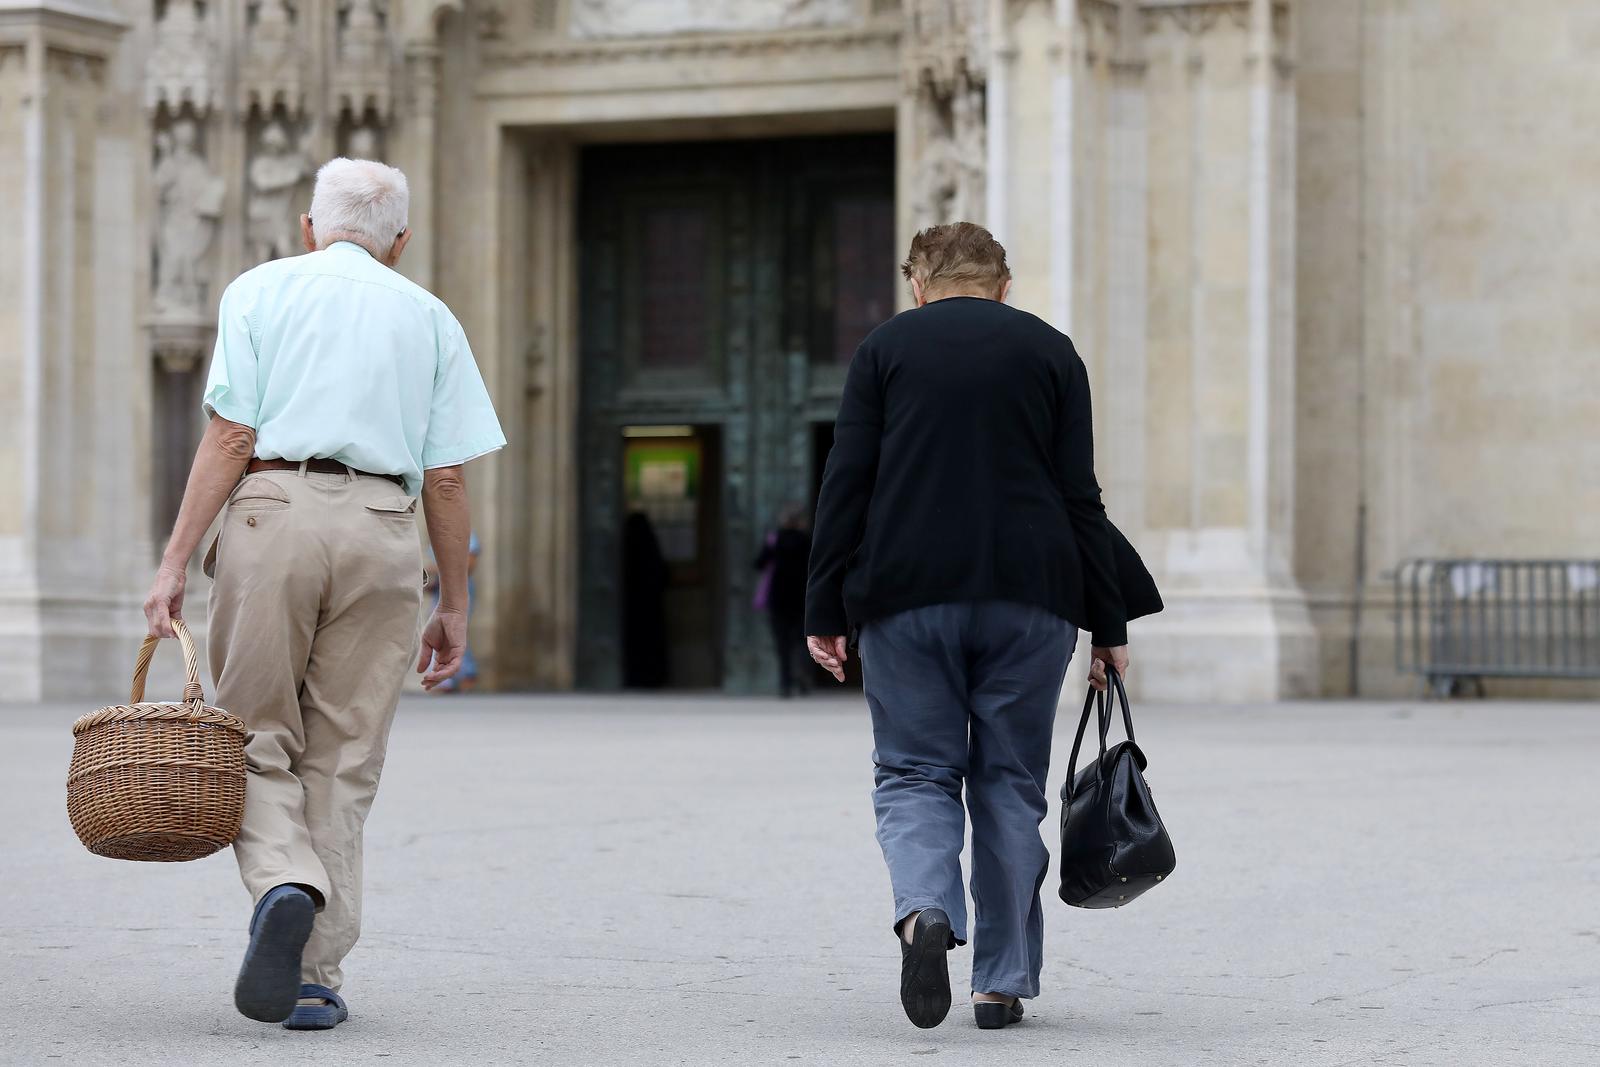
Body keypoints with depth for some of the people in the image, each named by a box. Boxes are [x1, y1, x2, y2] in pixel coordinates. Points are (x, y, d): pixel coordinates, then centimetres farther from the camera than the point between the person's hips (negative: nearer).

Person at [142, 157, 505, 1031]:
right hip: (380, 531, 2)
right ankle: (316, 977, 3)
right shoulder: (428, 317, 16)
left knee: (258, 742, 7)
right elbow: (446, 477, 9)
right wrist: (454, 606, 14)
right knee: (341, 763, 6)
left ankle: (284, 885, -21)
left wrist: (175, 559, -3)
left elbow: (231, 436, -2)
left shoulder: (261, 291, 10)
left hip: (271, 510, -2)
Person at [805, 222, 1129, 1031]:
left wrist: (824, 613, 2)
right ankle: (1002, 983, 9)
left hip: (907, 598, -1)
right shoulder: (1050, 352, 9)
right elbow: (1081, 499, 5)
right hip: (1031, 599, 1)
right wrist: (1108, 628, 8)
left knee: (914, 773, 6)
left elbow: (845, 487, 0)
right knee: (1010, 783, 9)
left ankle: (925, 910, -22)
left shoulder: (884, 349, 7)